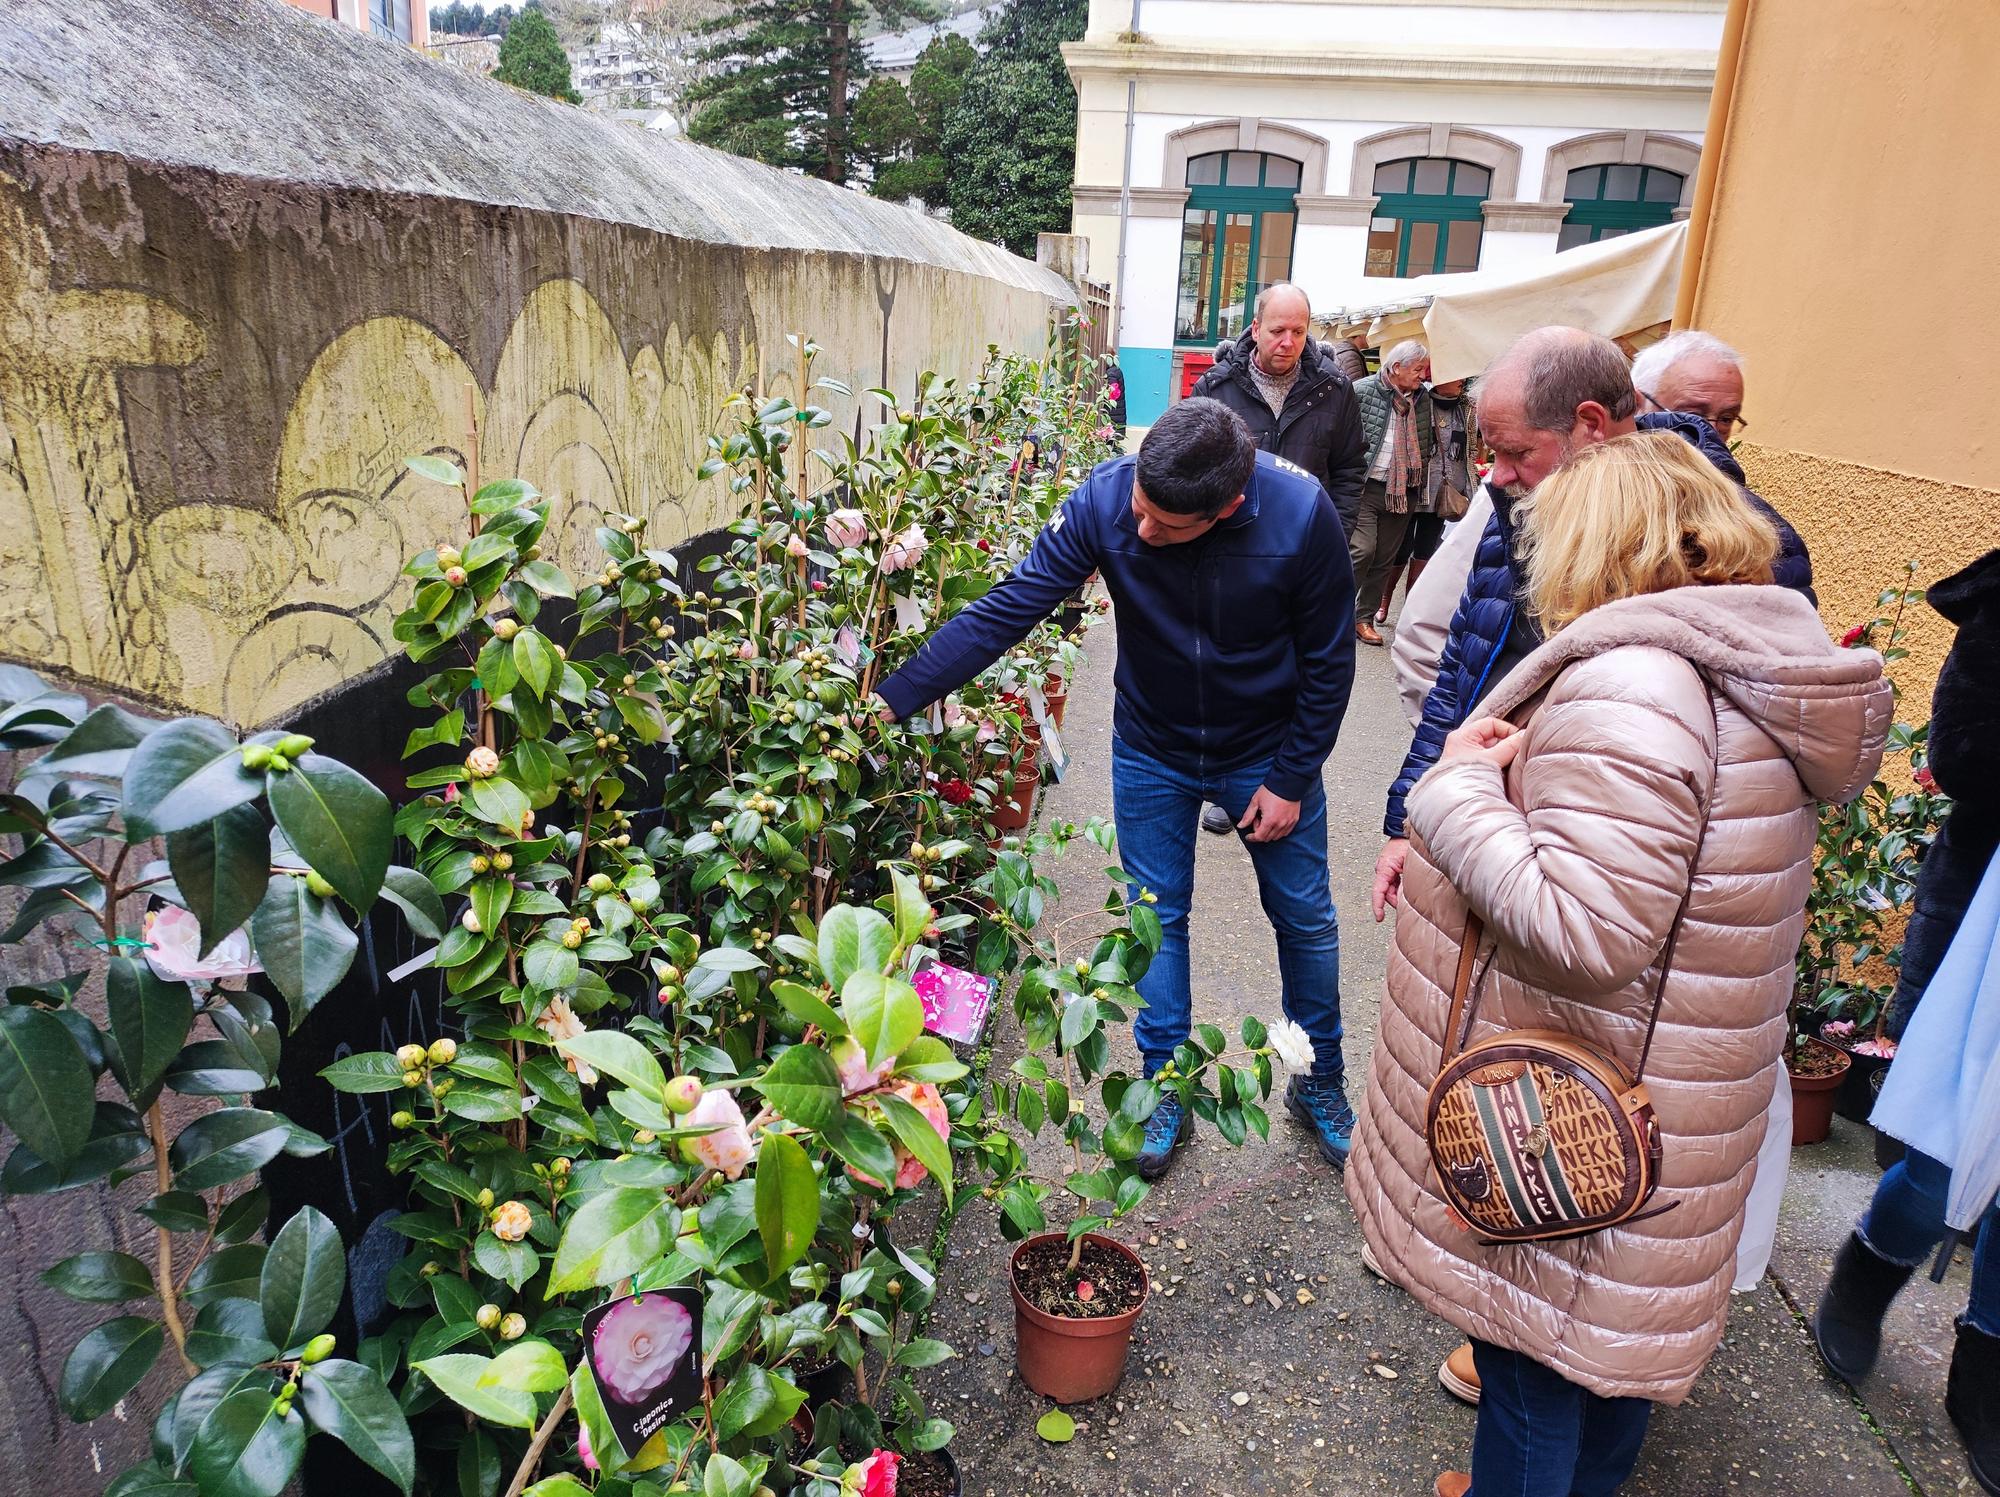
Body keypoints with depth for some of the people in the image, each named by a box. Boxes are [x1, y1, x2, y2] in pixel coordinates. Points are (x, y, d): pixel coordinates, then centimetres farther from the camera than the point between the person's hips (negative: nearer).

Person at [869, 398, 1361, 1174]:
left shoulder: (1301, 514, -28)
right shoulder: (1103, 502, -26)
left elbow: (1328, 660, -14)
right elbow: (1006, 611, -25)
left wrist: (1291, 779, -10)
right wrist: (891, 698, -31)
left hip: (1266, 754, 0)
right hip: (1152, 752, 1)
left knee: (1305, 919, 13)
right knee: (1157, 919, 10)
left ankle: (1320, 1082, 37)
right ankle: (1165, 1090, 31)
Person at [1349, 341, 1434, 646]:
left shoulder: (1422, 399, 10)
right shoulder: (1362, 392, -7)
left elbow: (1427, 445, 21)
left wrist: (1420, 488, 15)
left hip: (1402, 492, 6)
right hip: (1367, 487, -6)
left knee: (1385, 558, 9)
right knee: (1361, 550, -15)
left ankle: (1363, 618, 19)